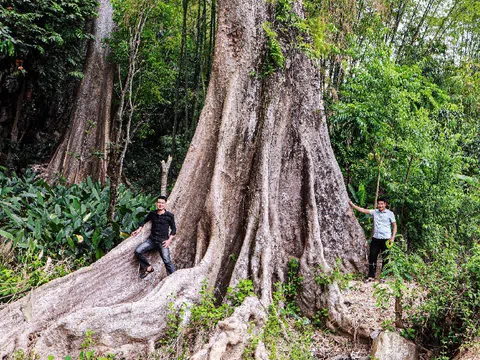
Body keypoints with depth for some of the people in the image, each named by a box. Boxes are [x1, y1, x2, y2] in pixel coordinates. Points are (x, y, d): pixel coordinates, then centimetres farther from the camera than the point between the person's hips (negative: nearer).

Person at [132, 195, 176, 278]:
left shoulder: (169, 216, -1)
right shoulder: (152, 214, 8)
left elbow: (173, 229, 5)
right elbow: (144, 221, 26)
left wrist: (169, 240, -7)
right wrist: (139, 230, 14)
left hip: (162, 241, -4)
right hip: (152, 239, 4)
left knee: (167, 261, -14)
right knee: (138, 251, -13)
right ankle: (148, 267, 6)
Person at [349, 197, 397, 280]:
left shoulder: (390, 213, -2)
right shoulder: (375, 212, 6)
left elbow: (394, 225, 1)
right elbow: (363, 210, 2)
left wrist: (393, 237, -8)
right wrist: (352, 205, -6)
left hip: (386, 239, -3)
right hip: (376, 238, 3)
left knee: (385, 258, 4)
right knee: (372, 256, 1)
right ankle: (371, 275, 9)